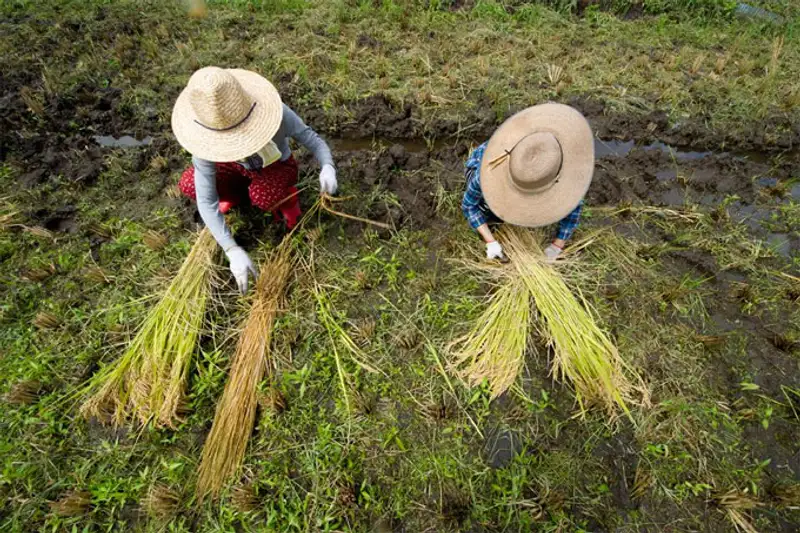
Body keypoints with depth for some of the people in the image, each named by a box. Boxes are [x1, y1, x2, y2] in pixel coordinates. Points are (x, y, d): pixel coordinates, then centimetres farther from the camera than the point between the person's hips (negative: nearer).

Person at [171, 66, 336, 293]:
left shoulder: (275, 113, -36)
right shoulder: (208, 138, -31)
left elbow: (311, 138, -22)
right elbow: (206, 201, -31)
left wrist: (327, 167, -46)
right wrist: (233, 251, -41)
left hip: (277, 167, -2)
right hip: (237, 166, 3)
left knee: (261, 195, -36)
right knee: (188, 185, -20)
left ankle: (286, 197, 0)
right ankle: (239, 195, 9)